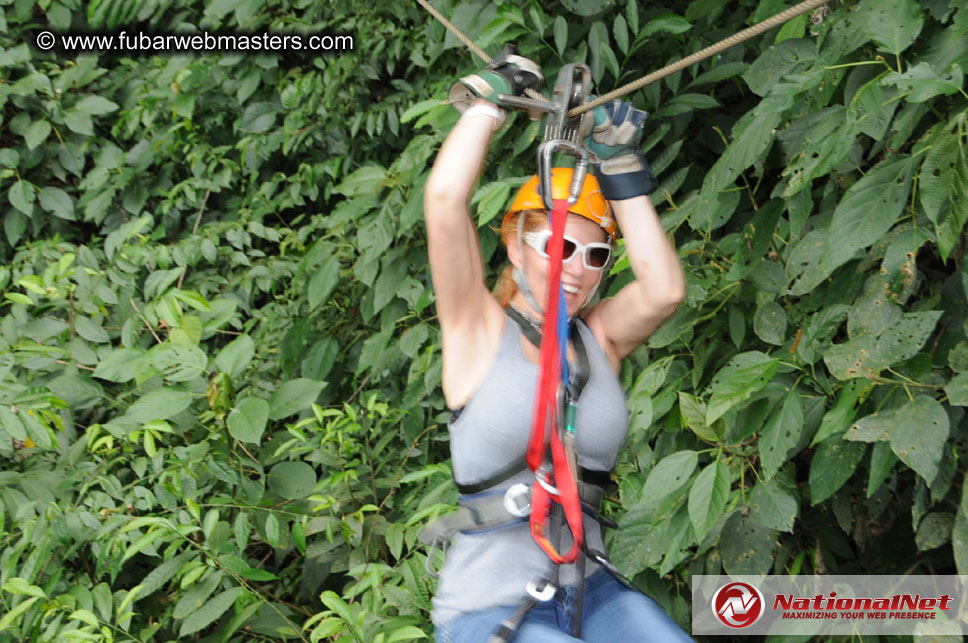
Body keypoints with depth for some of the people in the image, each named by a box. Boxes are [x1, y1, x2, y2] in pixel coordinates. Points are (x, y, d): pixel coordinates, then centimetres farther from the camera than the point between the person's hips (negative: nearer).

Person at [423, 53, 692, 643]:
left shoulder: (601, 339, 7)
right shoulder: (478, 329, -4)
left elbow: (664, 290, -14)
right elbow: (446, 196, -17)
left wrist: (620, 167, -8)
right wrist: (490, 97, -4)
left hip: (590, 595, 4)